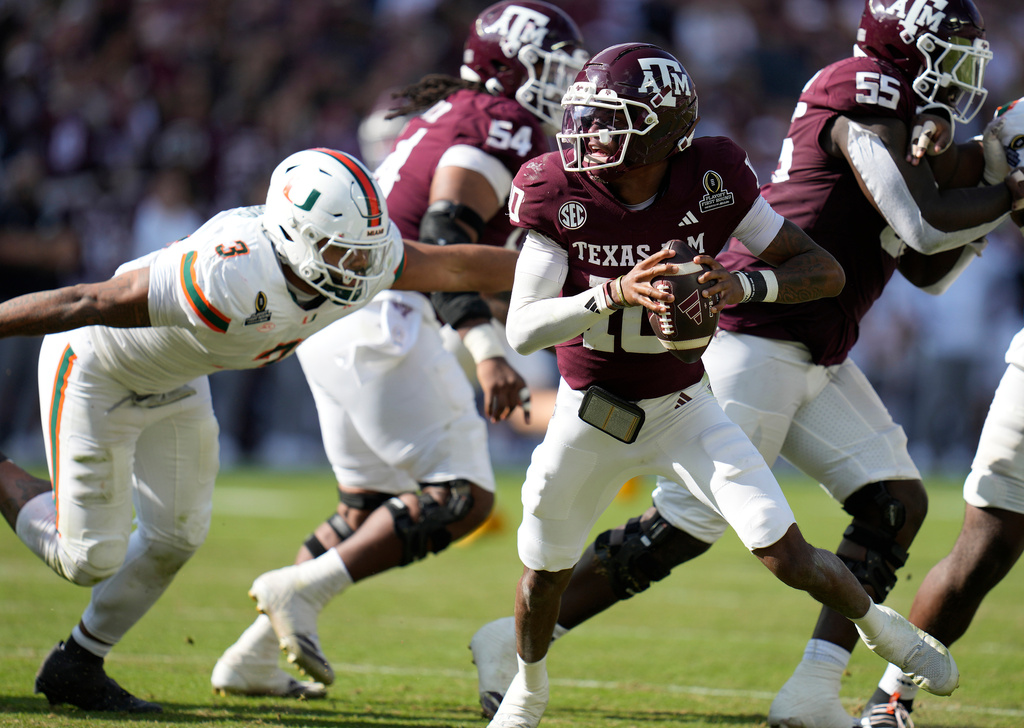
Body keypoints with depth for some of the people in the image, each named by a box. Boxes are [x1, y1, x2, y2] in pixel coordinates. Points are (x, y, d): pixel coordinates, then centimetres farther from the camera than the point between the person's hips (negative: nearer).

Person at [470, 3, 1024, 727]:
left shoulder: (906, 113, 17)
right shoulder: (867, 90, -13)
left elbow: (930, 271, 21)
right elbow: (923, 225, -23)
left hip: (813, 359, 10)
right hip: (755, 337, -10)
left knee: (896, 502, 1)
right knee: (686, 525, -8)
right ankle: (516, 640, 4)